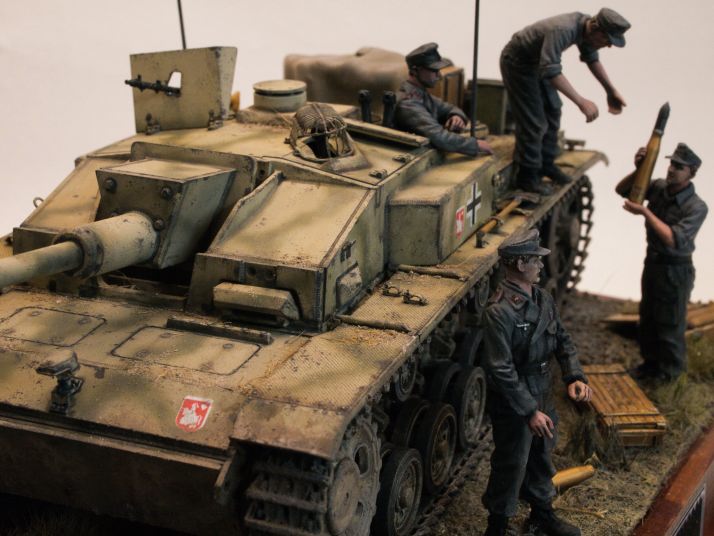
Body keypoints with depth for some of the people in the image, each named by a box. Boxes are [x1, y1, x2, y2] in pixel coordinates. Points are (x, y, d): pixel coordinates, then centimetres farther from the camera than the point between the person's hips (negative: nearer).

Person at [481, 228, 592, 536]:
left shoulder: (542, 298, 0)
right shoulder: (500, 311, -27)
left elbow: (562, 340, 11)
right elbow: (500, 370, -27)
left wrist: (574, 377, -4)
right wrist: (530, 411, -25)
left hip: (542, 395, 8)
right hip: (512, 404, -8)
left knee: (541, 457, 24)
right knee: (511, 466, 8)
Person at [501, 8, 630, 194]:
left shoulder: (586, 26, -10)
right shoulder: (562, 30, -37)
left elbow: (591, 58, 8)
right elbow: (551, 72, -45)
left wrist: (611, 90, 5)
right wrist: (581, 101, -47)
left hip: (537, 62, 9)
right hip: (517, 62, -9)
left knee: (552, 111, 15)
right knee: (534, 122, -9)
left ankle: (546, 164, 29)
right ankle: (527, 175, 4)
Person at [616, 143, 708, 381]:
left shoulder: (696, 207, -22)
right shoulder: (659, 187, -5)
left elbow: (674, 239, -32)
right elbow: (621, 190, 2)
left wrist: (645, 212, -31)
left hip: (676, 270, -6)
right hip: (653, 262, 6)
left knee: (670, 325, 6)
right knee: (648, 318, 19)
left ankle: (669, 372, 24)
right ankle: (651, 362, 37)